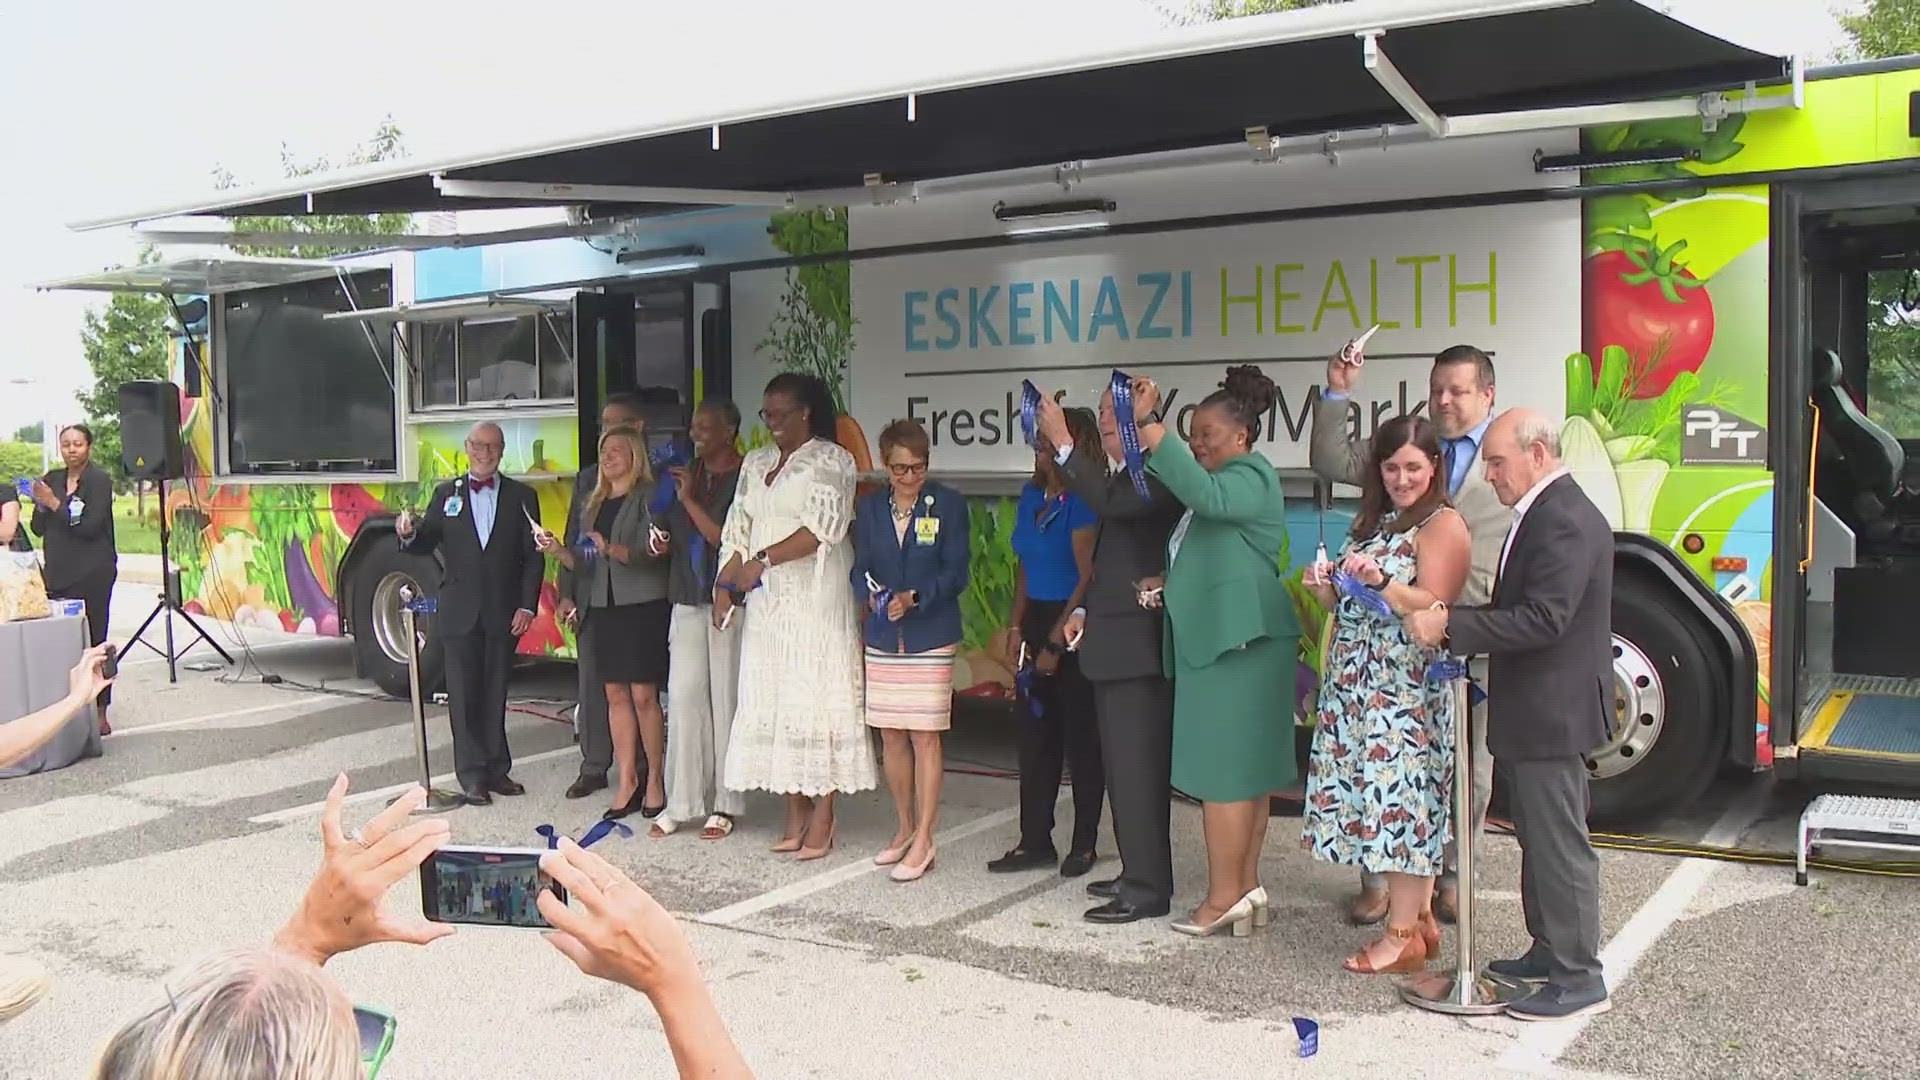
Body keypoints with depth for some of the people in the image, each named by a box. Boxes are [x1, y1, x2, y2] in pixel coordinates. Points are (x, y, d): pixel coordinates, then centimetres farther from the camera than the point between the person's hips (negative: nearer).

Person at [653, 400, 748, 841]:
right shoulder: (686, 473, 14)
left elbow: (727, 539, -12)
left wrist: (689, 500, -12)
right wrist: (660, 540, 1)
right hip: (688, 601, 6)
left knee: (726, 702, 0)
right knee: (683, 698, 4)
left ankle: (724, 805, 9)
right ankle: (681, 802, 12)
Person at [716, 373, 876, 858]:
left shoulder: (831, 460, -4)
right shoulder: (756, 463, 16)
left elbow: (823, 527, -16)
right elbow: (739, 530, 16)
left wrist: (764, 559, -19)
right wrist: (725, 584, 5)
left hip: (816, 600, -6)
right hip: (766, 601, 7)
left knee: (816, 699, -5)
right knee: (774, 702, 5)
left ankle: (822, 817, 0)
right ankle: (795, 813, 12)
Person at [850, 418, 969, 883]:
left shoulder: (948, 504, -2)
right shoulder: (870, 506, 8)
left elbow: (955, 571, -6)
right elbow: (860, 567, 7)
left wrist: (913, 598, -20)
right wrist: (871, 595, -14)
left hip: (930, 636, -4)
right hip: (883, 638, 4)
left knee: (925, 737, -4)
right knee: (891, 736, 10)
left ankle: (923, 842, 3)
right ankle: (905, 829, 25)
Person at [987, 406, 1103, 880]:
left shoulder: (1082, 502, -14)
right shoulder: (1031, 494, 9)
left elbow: (1088, 576, -15)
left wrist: (1056, 641, -13)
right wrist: (1017, 627, 8)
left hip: (1075, 624, -7)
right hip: (1037, 618, 7)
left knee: (1080, 735, 3)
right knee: (1035, 730, 8)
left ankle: (1084, 845, 15)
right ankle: (1035, 842, 16)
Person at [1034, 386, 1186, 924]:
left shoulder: (1157, 472, -12)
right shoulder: (1115, 476, 17)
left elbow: (1115, 505, -31)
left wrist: (1065, 445, -28)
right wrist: (1086, 610, 12)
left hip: (1138, 643, -10)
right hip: (1113, 642, 10)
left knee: (1137, 765, -7)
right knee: (1123, 764, 16)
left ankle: (1147, 889, 0)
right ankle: (1140, 873, 26)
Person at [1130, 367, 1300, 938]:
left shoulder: (1251, 478, -10)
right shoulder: (1223, 482, 21)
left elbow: (1203, 494, -31)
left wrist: (1149, 426, -33)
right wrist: (1171, 582, 6)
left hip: (1237, 641, -10)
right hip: (1224, 638, 10)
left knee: (1223, 769, -7)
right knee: (1245, 768, 12)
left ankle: (1225, 895, -2)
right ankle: (1246, 886, 18)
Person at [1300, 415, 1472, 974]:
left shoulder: (1442, 525, -5)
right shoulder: (1374, 521, 19)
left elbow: (1433, 605, -14)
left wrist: (1379, 581, -28)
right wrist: (1326, 590, 2)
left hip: (1407, 689, -8)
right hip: (1357, 682, 8)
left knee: (1399, 798, -8)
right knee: (1380, 799, 7)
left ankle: (1402, 936, -2)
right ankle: (1420, 919, 17)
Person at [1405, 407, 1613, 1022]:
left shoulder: (1564, 521, -20)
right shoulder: (1546, 513, 14)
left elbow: (1542, 620, -27)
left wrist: (1451, 625, -24)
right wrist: (1458, 630, 7)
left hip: (1550, 714, -11)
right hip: (1531, 712, 11)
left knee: (1559, 844, -2)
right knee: (1540, 839, 19)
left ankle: (1579, 978, 7)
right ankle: (1550, 952, 32)